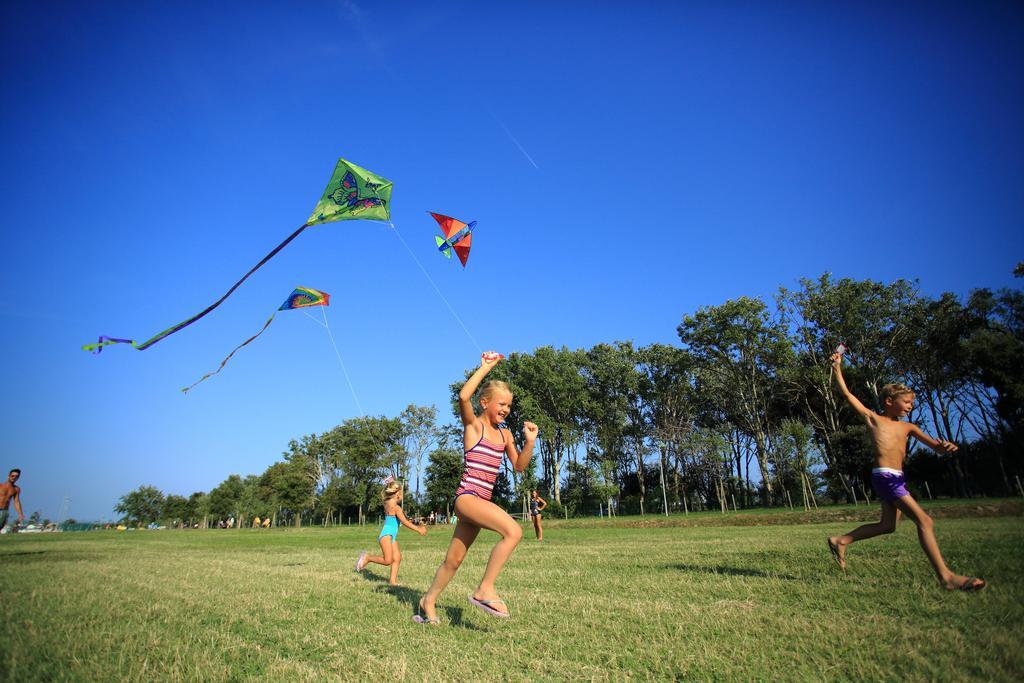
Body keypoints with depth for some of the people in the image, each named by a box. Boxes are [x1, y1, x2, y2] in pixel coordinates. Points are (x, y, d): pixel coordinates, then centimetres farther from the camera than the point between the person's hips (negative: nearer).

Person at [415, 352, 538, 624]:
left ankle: (428, 601, 36)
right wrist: (485, 367, -20)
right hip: (467, 496, -7)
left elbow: (519, 466, 14)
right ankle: (484, 590, -13)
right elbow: (463, 396, -26)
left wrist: (530, 441, -2)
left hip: (482, 501, 8)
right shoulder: (473, 425, -6)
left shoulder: (504, 434, 13)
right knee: (513, 531, -25)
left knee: (454, 559, 16)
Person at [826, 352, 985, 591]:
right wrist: (838, 367, -2)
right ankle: (946, 577, -9)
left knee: (887, 526, 15)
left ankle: (840, 541, 25)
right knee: (924, 521, -12)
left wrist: (945, 446, -14)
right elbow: (847, 394, 0)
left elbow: (934, 445, 9)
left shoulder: (908, 427, 18)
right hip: (884, 477, -8)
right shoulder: (873, 419, 2)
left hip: (897, 479, 8)